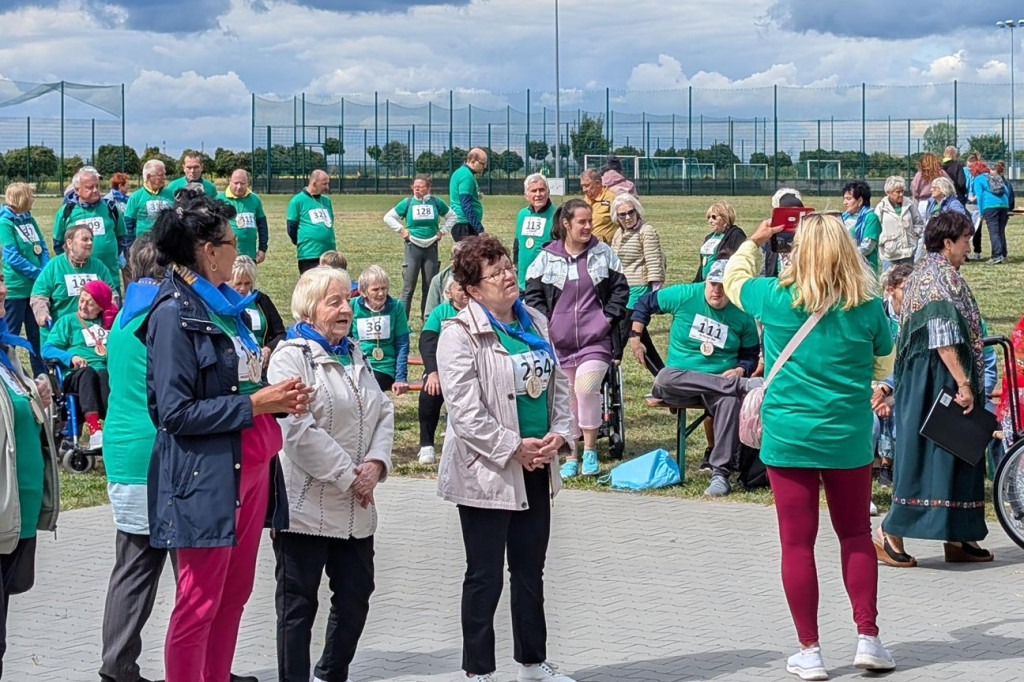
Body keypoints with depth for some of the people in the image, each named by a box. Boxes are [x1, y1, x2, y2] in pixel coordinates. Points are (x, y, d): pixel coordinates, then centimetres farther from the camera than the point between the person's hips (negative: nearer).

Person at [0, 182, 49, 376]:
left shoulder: (29, 220, 9)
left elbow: (42, 248, 9)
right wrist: (39, 273, -17)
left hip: (36, 287, 7)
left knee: (36, 334, 14)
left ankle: (41, 375, 22)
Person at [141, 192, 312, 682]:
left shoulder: (223, 306, 15)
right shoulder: (174, 315, -12)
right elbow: (175, 413, -17)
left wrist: (281, 399, 4)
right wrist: (254, 404, -15)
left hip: (251, 470, 9)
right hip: (206, 475, -9)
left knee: (233, 596, 11)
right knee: (200, 603, -3)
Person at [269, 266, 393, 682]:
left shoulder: (355, 357, 15)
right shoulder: (292, 357, -10)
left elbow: (383, 413, 11)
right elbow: (298, 431, -19)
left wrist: (376, 463, -8)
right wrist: (348, 476, -16)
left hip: (356, 507, 7)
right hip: (306, 505, -7)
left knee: (356, 597, 12)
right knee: (298, 604, 1)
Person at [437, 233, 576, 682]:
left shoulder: (535, 324, 9)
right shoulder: (461, 335, -13)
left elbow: (559, 385, 13)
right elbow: (464, 412, -19)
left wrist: (559, 434, -4)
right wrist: (513, 448, -19)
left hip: (537, 468, 7)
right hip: (487, 472, -7)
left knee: (530, 570, 16)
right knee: (485, 577, 2)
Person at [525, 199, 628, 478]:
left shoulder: (604, 254, 3)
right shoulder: (546, 258, 3)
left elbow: (620, 288, 7)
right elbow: (533, 294, 6)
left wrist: (609, 317, -4)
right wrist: (544, 323, -4)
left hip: (596, 340, -2)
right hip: (559, 342, 2)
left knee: (586, 388, -19)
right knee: (566, 398, 6)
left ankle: (589, 450, -3)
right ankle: (570, 457, 17)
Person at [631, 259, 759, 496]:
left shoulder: (742, 316, 3)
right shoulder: (685, 295, 0)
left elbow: (751, 354, 14)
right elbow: (645, 303, 12)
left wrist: (741, 370, -8)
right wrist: (635, 337, 8)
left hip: (722, 379, -1)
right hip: (679, 375, 1)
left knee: (730, 400, -37)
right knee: (665, 378, -38)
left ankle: (720, 473, -37)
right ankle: (742, 386, -40)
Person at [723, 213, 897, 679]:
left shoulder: (776, 298, -8)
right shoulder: (866, 305, -5)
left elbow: (734, 278, 13)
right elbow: (884, 365, 10)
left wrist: (755, 240, 28)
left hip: (787, 437, -1)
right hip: (848, 438, 1)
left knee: (797, 543, 5)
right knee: (856, 535, 16)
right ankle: (868, 637, 14)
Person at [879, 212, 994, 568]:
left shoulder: (919, 274, 17)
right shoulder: (942, 276, -14)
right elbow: (942, 336, -22)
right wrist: (963, 382, -24)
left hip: (919, 376, 10)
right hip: (941, 377, -10)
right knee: (931, 453, -7)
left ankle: (956, 539, 13)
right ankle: (890, 533, -6)